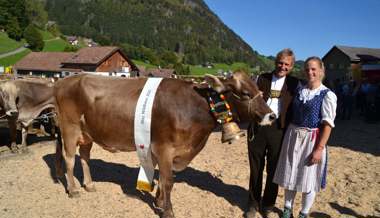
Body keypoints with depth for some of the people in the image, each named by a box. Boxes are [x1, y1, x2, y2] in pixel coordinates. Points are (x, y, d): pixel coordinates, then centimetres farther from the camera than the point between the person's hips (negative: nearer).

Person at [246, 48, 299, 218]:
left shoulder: (294, 83, 4)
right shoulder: (262, 78, 6)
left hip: (278, 129, -1)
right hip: (258, 127, 1)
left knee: (273, 169, 11)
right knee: (256, 167, 12)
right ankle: (253, 204, 29)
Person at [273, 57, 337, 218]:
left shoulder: (327, 95, -10)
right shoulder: (298, 90, 5)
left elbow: (327, 125, -13)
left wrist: (319, 148, -17)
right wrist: (287, 136, 3)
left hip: (312, 139, -4)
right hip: (292, 136, 5)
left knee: (308, 179, 9)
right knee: (290, 175, 15)